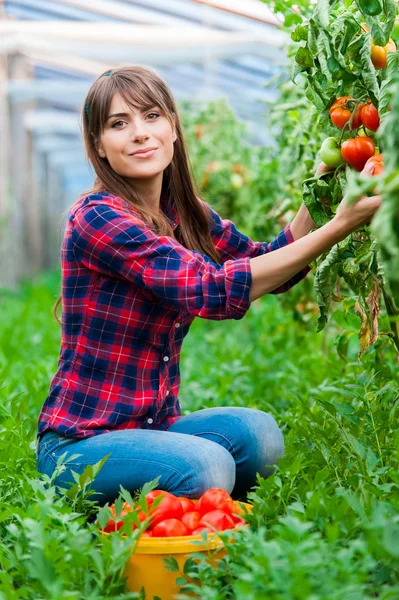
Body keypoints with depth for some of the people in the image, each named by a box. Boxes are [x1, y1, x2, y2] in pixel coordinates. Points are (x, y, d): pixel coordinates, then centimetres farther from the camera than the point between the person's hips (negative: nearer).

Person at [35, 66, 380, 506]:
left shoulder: (187, 215, 5)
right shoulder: (98, 219, -19)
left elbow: (267, 264, 14)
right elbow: (213, 290, -27)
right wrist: (338, 226, -27)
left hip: (154, 424, 6)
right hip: (78, 441, -6)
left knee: (257, 433, -20)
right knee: (207, 466, -30)